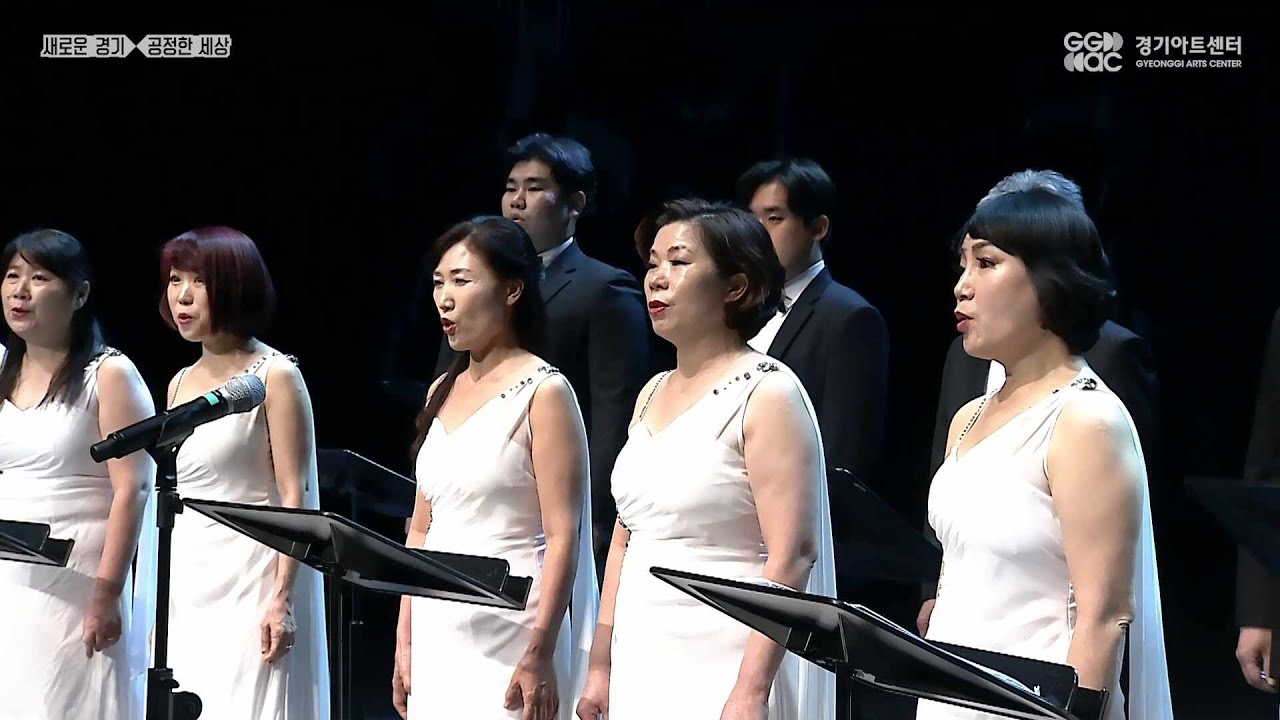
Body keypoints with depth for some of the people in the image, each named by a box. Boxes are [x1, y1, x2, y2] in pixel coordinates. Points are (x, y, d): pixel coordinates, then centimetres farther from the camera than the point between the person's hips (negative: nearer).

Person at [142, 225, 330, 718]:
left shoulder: (274, 377, -5)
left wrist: (282, 600, -18)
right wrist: (161, 607, 16)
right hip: (188, 587, 7)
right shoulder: (181, 384, 14)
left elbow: (294, 497, -10)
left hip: (251, 583, -7)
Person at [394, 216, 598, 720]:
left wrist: (539, 656, -18)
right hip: (440, 638, 7)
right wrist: (405, 641, 13)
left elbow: (563, 537, -13)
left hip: (506, 637, -7)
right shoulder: (442, 393, 13)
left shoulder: (543, 393, -8)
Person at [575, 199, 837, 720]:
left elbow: (793, 557, -16)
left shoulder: (768, 394, -9)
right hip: (640, 667, 7)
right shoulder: (652, 395, 13)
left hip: (722, 671, -7)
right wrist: (600, 668, 13)